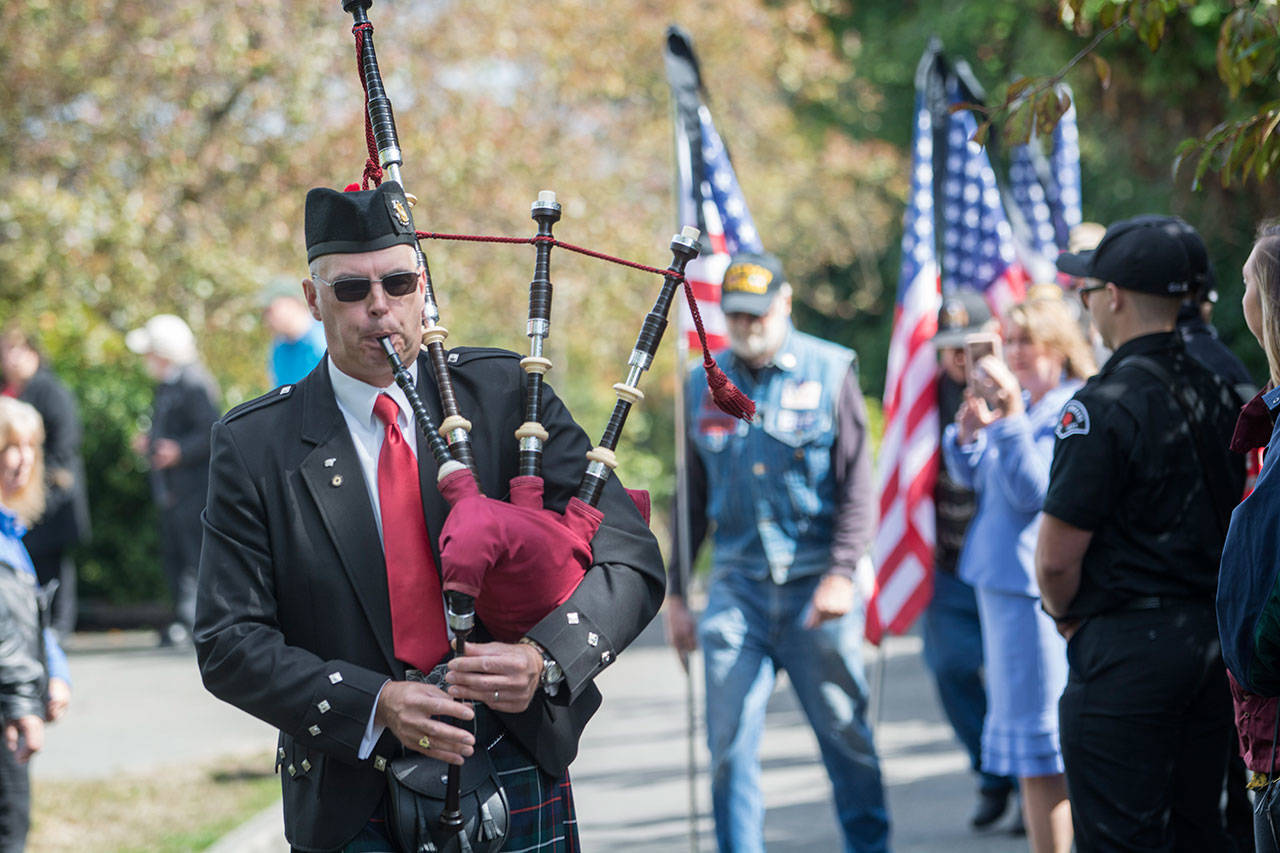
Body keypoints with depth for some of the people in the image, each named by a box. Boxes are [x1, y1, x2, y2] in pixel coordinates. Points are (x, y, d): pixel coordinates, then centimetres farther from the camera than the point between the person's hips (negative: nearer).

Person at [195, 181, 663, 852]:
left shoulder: (506, 392, 0)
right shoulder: (254, 446, -2)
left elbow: (629, 555, -3)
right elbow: (229, 644, -6)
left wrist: (547, 657, -21)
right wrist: (376, 705, -19)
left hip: (517, 784, 1)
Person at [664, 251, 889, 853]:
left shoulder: (830, 373, 1)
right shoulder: (705, 386, 10)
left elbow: (857, 487, -2)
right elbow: (693, 499, 17)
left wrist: (841, 573, -13)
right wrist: (675, 593, 13)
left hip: (816, 589, -2)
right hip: (737, 587, 2)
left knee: (845, 733, 5)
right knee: (729, 742, -4)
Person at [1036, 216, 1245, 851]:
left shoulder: (1104, 407, -16)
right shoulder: (1216, 394, 8)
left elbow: (1056, 556, -16)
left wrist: (1067, 617, 3)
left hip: (1125, 654, -8)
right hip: (1210, 640, 8)